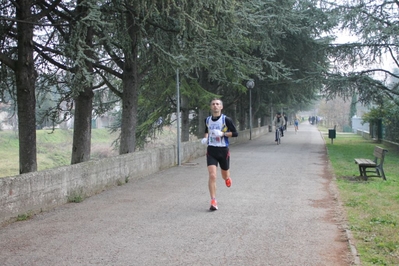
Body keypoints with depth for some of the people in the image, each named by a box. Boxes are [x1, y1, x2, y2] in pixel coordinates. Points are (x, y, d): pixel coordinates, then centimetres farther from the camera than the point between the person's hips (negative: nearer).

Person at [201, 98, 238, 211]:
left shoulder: (226, 119, -8)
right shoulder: (207, 120, 6)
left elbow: (235, 133, -7)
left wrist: (222, 134, -19)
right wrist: (205, 138, 4)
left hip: (223, 150, -2)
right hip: (211, 150, 2)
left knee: (225, 176, 14)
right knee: (212, 176, -14)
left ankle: (227, 178, 54)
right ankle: (213, 201, -9)